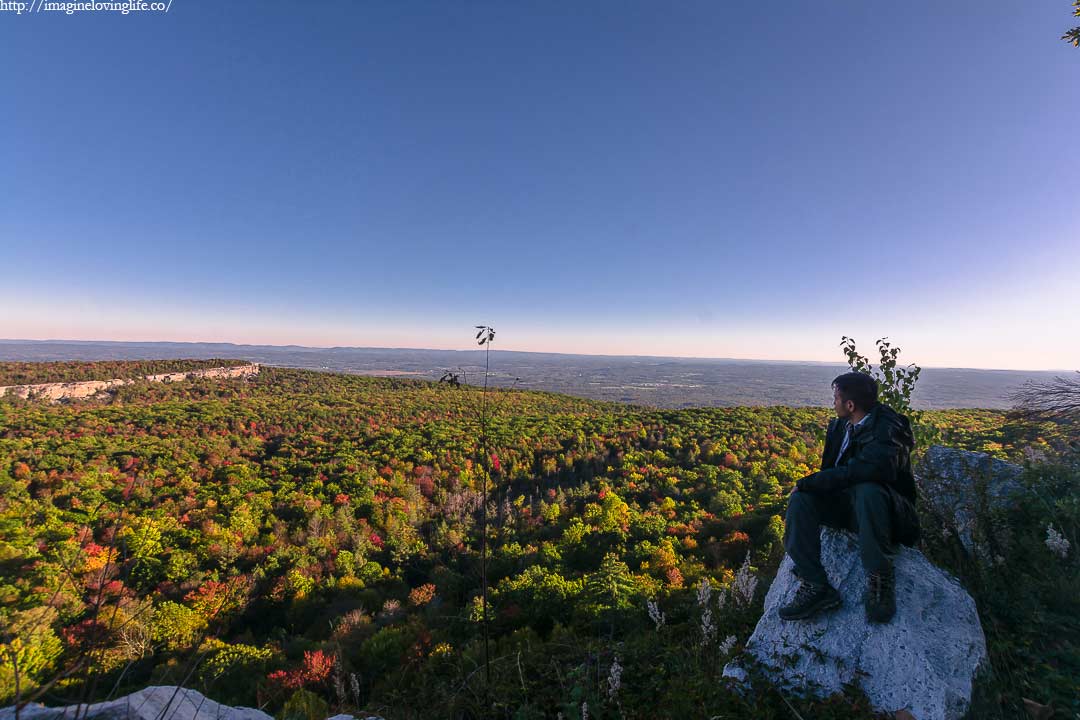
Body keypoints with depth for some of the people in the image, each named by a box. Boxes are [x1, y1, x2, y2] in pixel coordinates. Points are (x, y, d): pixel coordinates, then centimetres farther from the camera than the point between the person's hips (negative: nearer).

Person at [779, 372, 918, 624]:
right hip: (848, 506, 7)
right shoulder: (840, 426, 6)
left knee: (867, 491, -39)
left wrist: (811, 482, -27)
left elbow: (864, 471, -34)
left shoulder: (889, 430, -18)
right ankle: (815, 586, -22)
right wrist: (809, 486, -3)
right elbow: (831, 470, 16)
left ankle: (881, 580, -21)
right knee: (800, 499, -20)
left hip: (884, 509, -6)